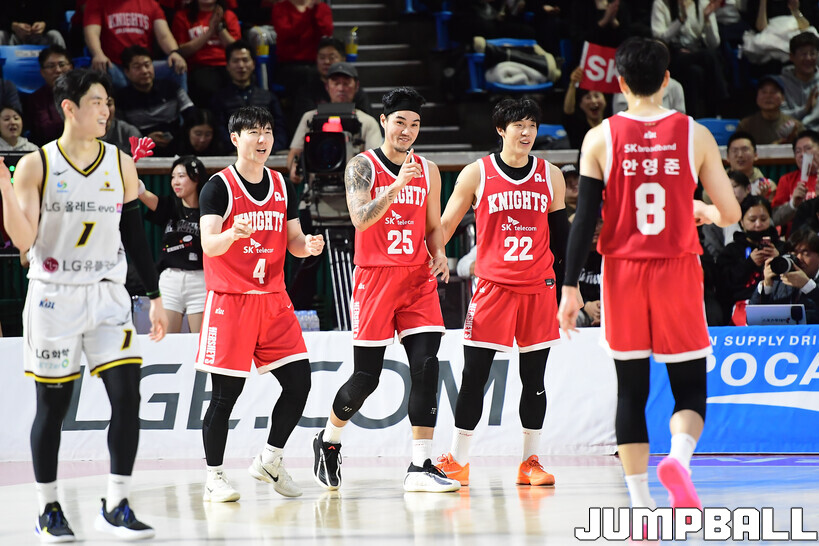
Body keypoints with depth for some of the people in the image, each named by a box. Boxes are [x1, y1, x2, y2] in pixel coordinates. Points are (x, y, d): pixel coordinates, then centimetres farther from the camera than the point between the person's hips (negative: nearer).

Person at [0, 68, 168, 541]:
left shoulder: (121, 165, 4)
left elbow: (135, 235, 11)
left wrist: (156, 297, 9)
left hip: (107, 294, 3)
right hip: (54, 296, -3)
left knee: (127, 395, -9)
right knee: (52, 405, 3)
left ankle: (116, 507, -2)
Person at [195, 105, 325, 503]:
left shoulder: (282, 187, 11)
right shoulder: (219, 187, -7)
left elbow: (293, 241, 16)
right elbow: (209, 245, -17)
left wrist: (308, 245, -8)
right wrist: (233, 234, -39)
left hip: (273, 300, 6)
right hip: (229, 301, -6)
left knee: (298, 383, 0)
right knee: (226, 393, -5)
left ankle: (270, 460, 18)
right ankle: (213, 478, 5)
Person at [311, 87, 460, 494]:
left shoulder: (428, 171, 11)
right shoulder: (362, 167, -4)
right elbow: (361, 219, -18)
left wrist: (439, 255, 0)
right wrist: (396, 187, -31)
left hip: (418, 278, 4)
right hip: (375, 277, -4)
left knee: (426, 367, -10)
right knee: (366, 376, -1)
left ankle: (420, 468, -9)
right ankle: (328, 441, 27)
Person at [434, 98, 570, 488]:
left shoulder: (551, 177, 6)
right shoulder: (477, 174, -1)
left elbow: (561, 235, 14)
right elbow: (445, 226, 6)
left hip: (539, 288, 2)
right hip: (492, 287, -2)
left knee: (534, 379, 5)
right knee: (474, 377, -3)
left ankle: (530, 463, 14)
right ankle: (457, 462, 6)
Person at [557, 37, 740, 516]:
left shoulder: (600, 139, -1)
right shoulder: (695, 135, -1)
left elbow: (585, 219, -5)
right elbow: (731, 214, 0)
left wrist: (571, 287, -1)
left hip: (623, 272, 1)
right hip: (678, 275, -1)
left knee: (631, 392, 9)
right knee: (691, 389, 7)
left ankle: (641, 505, 5)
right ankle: (678, 459, -23)